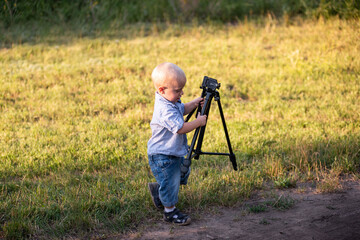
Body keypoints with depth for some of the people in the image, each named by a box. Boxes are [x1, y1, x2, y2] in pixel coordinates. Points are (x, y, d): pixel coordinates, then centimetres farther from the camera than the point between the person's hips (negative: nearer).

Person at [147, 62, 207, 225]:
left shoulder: (171, 101, 1)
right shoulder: (166, 109, -31)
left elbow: (182, 110, 21)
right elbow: (181, 128, -33)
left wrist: (193, 104, 5)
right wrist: (198, 122, -20)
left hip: (174, 151, 10)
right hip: (163, 156, -10)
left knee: (182, 175, 24)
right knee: (170, 182, 3)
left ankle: (156, 189, 39)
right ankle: (170, 211, 20)